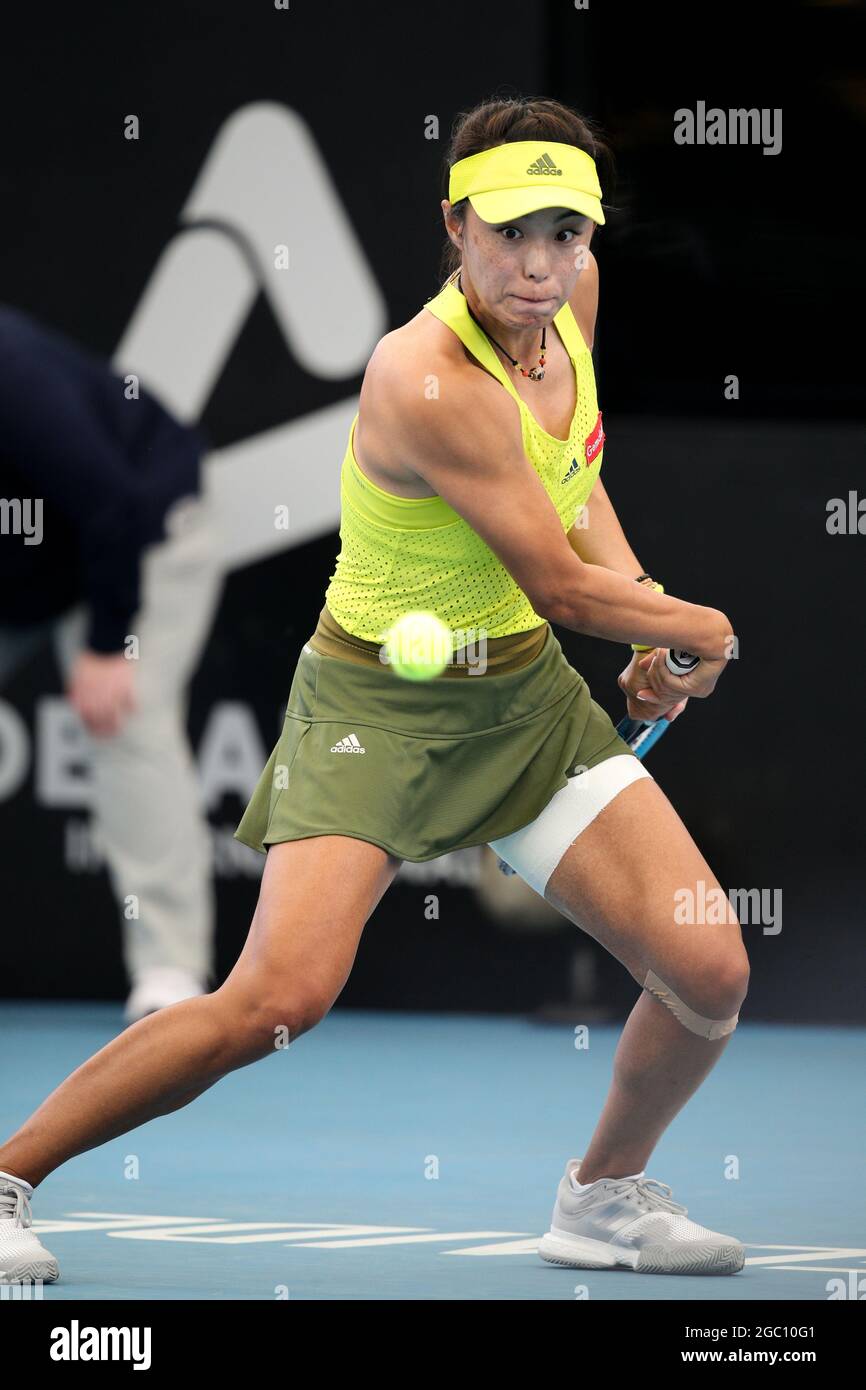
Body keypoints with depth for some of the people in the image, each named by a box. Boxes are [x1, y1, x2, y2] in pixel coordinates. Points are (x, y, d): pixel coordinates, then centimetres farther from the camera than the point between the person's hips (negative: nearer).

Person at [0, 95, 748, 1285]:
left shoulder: (573, 294, -3)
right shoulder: (427, 382, -28)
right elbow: (561, 585, -20)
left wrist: (644, 615, 4)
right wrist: (702, 632, -3)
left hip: (527, 691, 7)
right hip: (380, 703, -7)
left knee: (710, 976, -3)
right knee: (281, 997, -26)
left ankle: (605, 1196, 25)